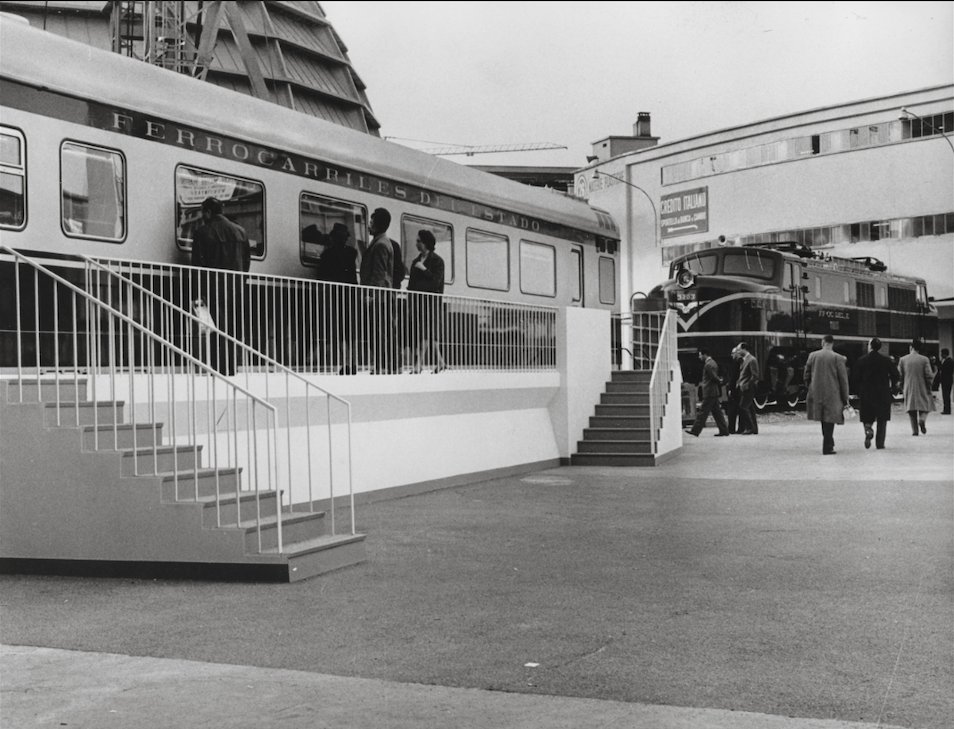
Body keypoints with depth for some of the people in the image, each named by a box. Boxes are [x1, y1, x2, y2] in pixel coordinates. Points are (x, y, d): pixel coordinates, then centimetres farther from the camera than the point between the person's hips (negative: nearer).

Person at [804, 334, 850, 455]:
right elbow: (843, 380, -4)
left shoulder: (812, 356, 1)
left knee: (824, 419, 18)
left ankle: (828, 443, 27)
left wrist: (810, 388, 20)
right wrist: (845, 399, 2)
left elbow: (807, 375, 6)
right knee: (829, 419, 2)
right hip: (832, 394, -3)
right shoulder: (838, 358, -7)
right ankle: (827, 447, 0)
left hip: (816, 394, 3)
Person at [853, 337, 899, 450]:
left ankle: (868, 429, -21)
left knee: (867, 417, 10)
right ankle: (880, 443, 4)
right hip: (883, 394, 0)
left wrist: (858, 392, 4)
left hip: (866, 394, 0)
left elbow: (856, 378, -5)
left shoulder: (861, 360, -3)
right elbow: (895, 375, -2)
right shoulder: (886, 360, -2)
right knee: (882, 419, 7)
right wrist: (893, 387, 13)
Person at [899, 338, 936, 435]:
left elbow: (899, 375, 1)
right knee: (925, 406, 12)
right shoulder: (924, 360, -7)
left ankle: (914, 430, 2)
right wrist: (929, 386, 6)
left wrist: (902, 387, 13)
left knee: (911, 410, 8)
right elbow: (929, 375, -8)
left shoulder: (903, 360, -2)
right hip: (922, 388, -1)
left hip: (908, 388, 1)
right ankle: (922, 419, -17)